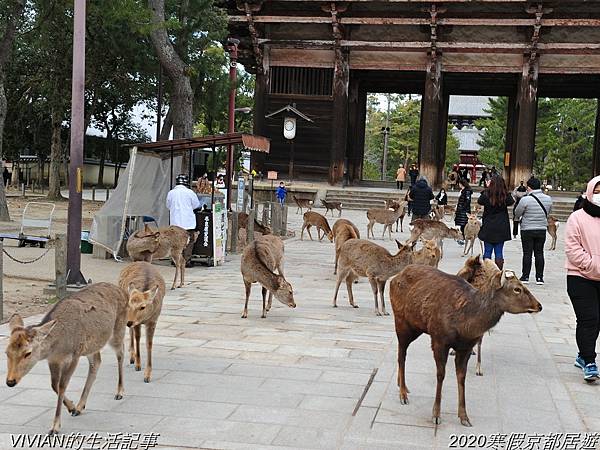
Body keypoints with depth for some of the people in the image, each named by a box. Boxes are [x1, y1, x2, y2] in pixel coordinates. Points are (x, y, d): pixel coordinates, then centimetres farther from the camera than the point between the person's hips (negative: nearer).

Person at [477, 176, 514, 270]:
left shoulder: (487, 194, -12)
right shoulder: (505, 196, -10)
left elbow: (479, 201, 9)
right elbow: (511, 201, 10)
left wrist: (487, 188, 14)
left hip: (488, 228, -1)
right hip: (501, 229, 1)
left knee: (487, 252, 7)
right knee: (499, 252, 6)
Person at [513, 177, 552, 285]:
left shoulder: (525, 200, -16)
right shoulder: (548, 199, -1)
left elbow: (517, 213, -5)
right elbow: (548, 212, 11)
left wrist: (518, 218, 16)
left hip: (527, 230, -4)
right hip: (542, 229, 4)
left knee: (527, 254, 4)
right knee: (539, 253, 10)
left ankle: (525, 276, 7)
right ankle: (539, 277, 11)